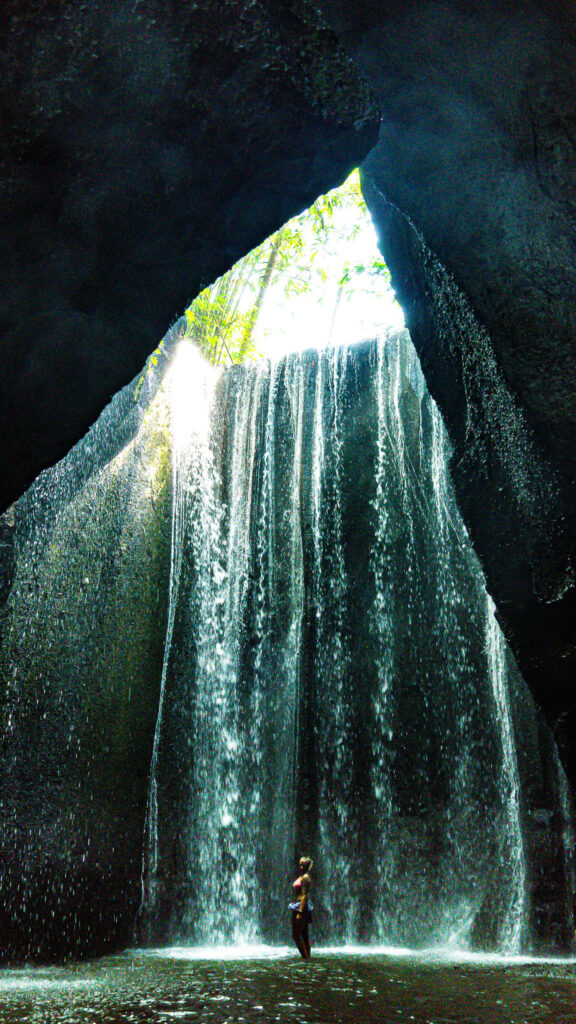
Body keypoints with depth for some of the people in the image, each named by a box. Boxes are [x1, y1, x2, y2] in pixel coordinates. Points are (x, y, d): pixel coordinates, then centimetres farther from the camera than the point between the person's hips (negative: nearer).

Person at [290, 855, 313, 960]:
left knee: (296, 934, -8)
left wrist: (299, 912, -23)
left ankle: (305, 957, -7)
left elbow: (304, 895, -19)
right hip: (301, 906, 10)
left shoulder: (305, 877, -13)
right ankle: (308, 957, 15)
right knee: (304, 934, 11)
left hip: (302, 906, -10)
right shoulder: (301, 877, 16)